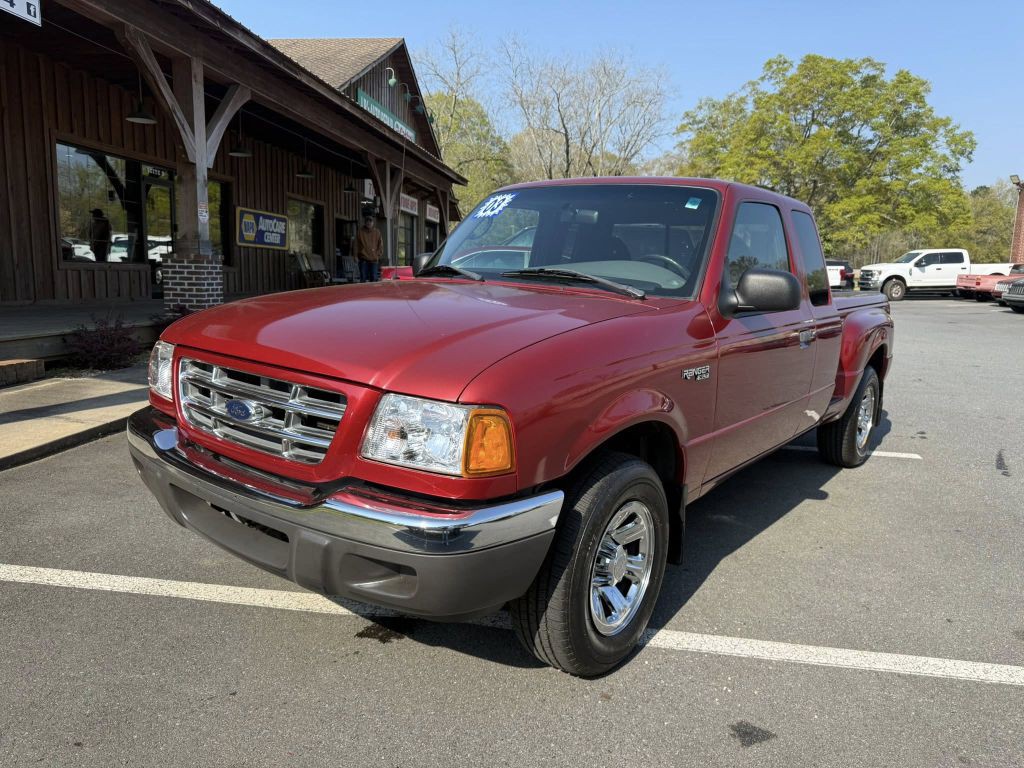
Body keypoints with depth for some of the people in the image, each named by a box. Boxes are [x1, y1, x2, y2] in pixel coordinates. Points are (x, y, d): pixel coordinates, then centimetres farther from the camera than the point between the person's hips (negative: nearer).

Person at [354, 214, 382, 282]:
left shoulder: (377, 232, 7)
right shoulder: (360, 232, 2)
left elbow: (380, 244, 11)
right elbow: (356, 245, 3)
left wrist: (378, 254, 2)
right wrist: (356, 255, -4)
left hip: (374, 260, 2)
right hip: (363, 259, -2)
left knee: (374, 279, 2)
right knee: (363, 279, -3)